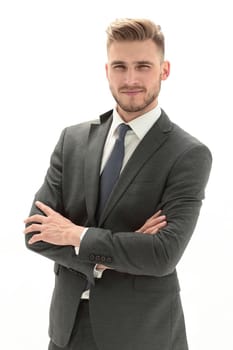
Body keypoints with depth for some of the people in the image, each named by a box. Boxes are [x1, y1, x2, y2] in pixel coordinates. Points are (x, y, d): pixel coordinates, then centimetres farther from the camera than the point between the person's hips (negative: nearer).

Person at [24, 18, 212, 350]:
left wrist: (77, 235, -13)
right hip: (69, 322, 4)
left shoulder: (190, 155, -12)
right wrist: (106, 257, -16)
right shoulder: (73, 139, 2)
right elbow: (36, 230, -4)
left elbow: (164, 255, -21)